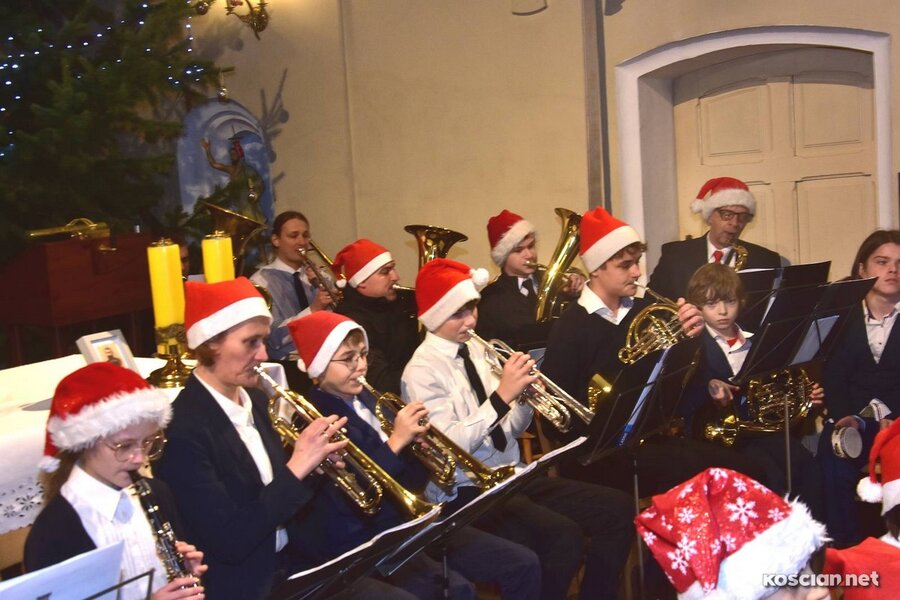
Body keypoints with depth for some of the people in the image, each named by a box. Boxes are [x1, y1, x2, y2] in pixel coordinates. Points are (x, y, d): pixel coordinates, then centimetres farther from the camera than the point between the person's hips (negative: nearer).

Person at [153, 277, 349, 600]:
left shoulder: (254, 398, 3)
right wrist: (297, 467, -23)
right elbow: (228, 543, -23)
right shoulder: (183, 429, -21)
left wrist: (314, 462, -7)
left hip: (289, 564, 7)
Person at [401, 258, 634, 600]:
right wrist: (501, 395, -24)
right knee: (564, 537, -28)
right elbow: (449, 448, -21)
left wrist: (524, 397, -7)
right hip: (468, 493, -7)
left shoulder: (476, 351, 10)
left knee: (616, 508, -4)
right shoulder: (423, 370, -11)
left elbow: (506, 430, 13)